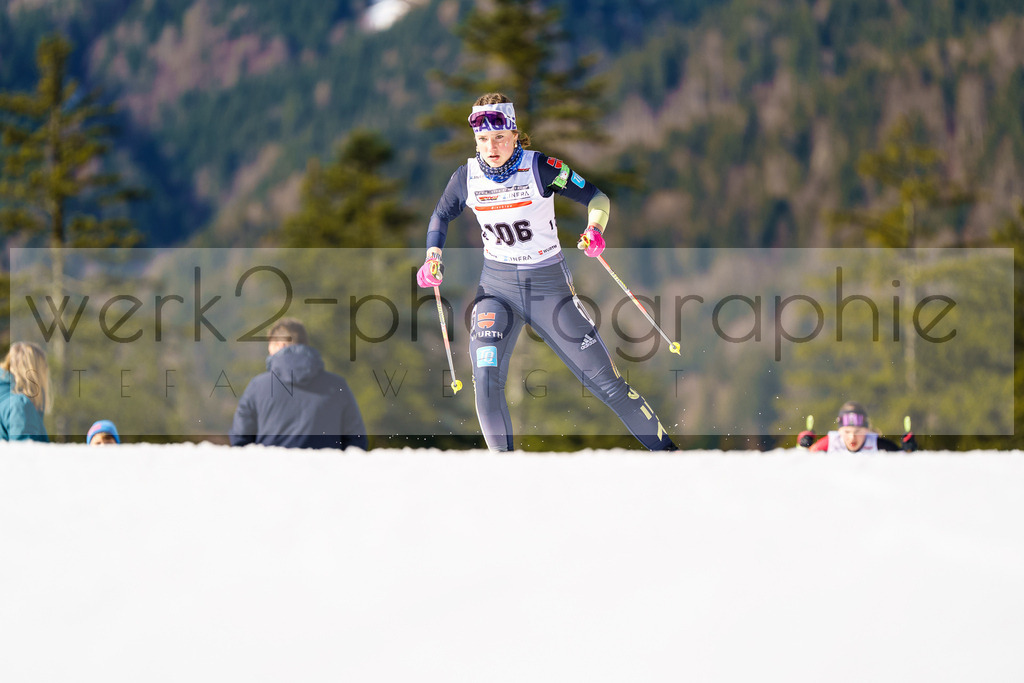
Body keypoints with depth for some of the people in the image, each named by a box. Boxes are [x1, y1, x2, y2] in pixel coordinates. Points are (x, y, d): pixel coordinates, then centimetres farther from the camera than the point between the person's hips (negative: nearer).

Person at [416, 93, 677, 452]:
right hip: (497, 286, 2)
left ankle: (665, 450, 16)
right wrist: (433, 259, -3)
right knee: (486, 376, -20)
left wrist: (595, 228, -27)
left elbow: (597, 197, -7)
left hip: (549, 284, -2)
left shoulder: (541, 168, -14)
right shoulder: (467, 176, -6)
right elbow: (441, 216, 13)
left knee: (604, 379, 1)